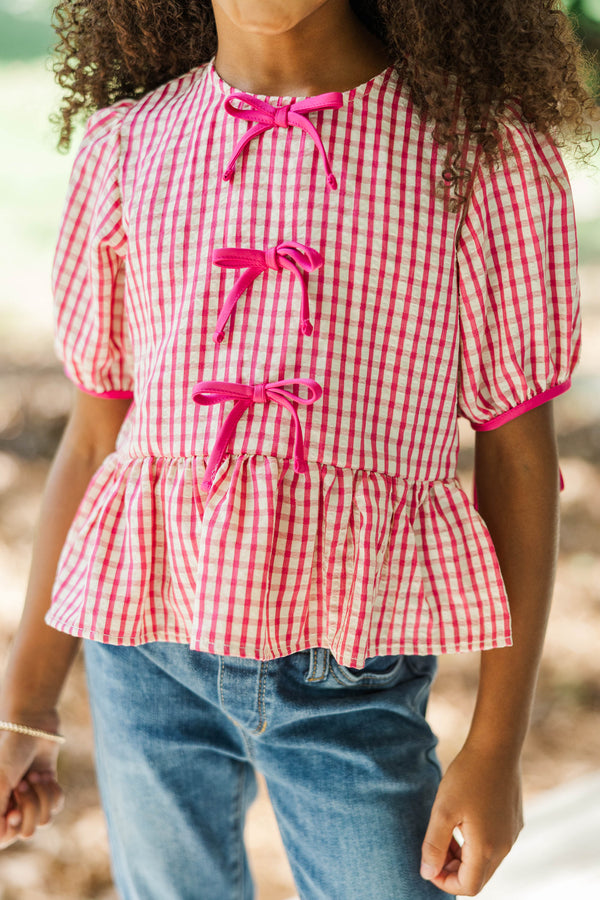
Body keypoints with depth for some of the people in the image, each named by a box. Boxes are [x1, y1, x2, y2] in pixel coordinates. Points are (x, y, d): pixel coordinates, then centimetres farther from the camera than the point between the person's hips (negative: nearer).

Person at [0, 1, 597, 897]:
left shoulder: (480, 152, -6)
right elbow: (93, 437, 7)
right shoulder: (128, 145, 2)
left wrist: (496, 747, -4)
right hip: (150, 661, 3)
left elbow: (518, 459, -3)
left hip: (355, 678, -2)